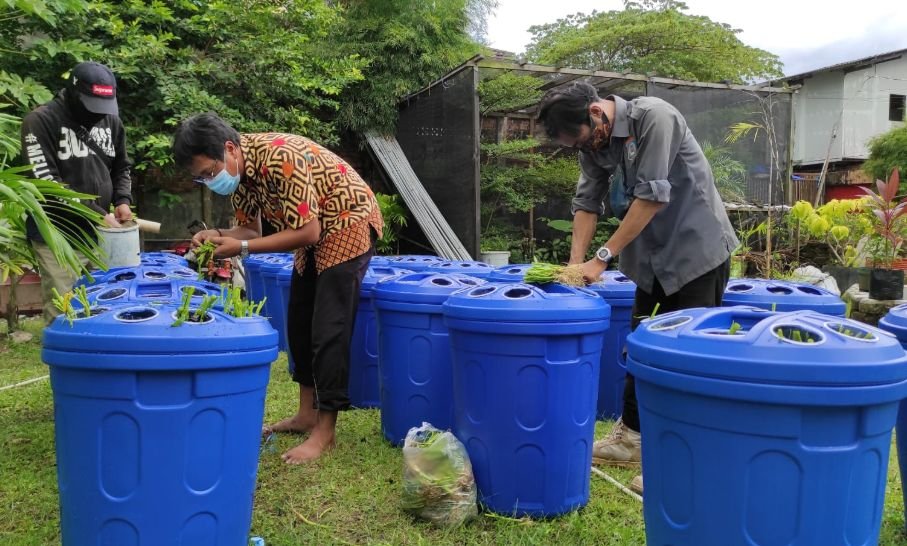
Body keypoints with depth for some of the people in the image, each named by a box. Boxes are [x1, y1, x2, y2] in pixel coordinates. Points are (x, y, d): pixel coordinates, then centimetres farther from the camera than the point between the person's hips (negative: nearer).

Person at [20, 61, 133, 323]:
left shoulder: (111, 120, 6)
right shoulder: (40, 121, -10)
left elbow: (121, 167, 18)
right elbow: (47, 184, -16)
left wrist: (122, 199, -2)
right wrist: (97, 214, -19)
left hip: (100, 234, 5)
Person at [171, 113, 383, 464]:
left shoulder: (280, 158, -31)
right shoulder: (236, 171, -4)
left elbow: (306, 233, -29)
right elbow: (250, 228, 3)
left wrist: (241, 248, -28)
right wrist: (218, 236, -17)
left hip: (349, 223, -9)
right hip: (314, 230, 9)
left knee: (329, 328, -11)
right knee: (299, 322, 11)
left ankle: (325, 431, -2)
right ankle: (307, 414, 23)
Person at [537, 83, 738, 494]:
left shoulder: (653, 117, -20)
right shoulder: (592, 143, 2)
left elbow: (652, 196, -25)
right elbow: (587, 203, 0)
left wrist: (602, 258, -23)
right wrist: (575, 265, -12)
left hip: (697, 250, -8)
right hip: (655, 258, 8)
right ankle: (630, 437, 24)